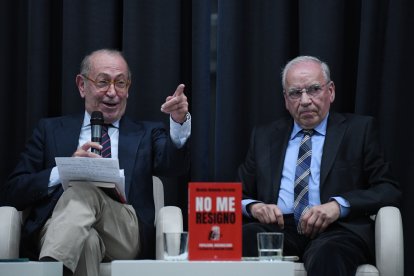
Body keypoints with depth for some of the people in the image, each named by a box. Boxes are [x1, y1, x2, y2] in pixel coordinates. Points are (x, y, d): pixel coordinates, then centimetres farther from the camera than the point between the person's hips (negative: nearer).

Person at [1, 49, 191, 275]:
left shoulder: (146, 134, 25)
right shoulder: (51, 130, 24)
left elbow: (174, 165, 1)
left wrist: (180, 121, -20)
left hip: (126, 234, 1)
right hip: (59, 226, 0)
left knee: (83, 191, -33)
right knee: (85, 240, -39)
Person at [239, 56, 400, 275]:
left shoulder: (358, 129, 14)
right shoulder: (264, 137, 22)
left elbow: (389, 189, 5)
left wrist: (339, 205, -12)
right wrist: (253, 206, -5)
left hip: (335, 230, -3)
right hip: (278, 227, 3)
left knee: (326, 254, -41)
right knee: (242, 239, -33)